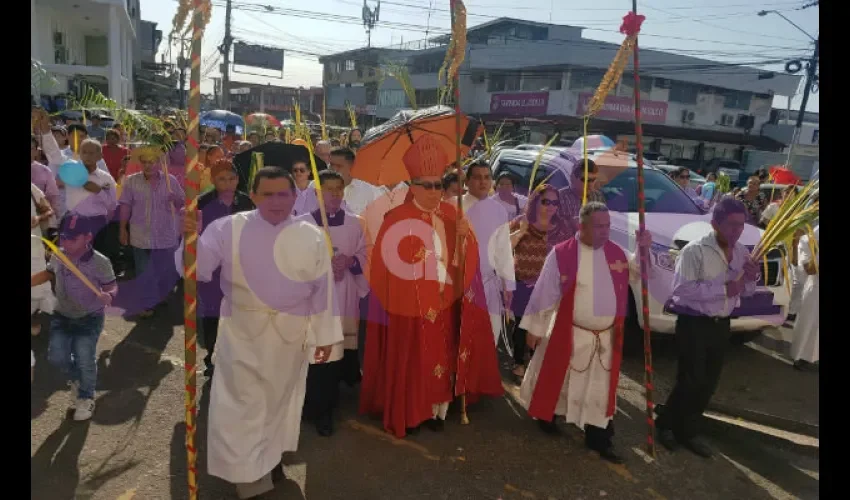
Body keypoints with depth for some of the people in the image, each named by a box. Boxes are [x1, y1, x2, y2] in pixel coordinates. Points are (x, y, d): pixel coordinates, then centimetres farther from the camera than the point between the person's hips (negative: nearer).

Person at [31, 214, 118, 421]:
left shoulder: (100, 262, -21)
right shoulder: (57, 257, -7)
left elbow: (112, 286, -12)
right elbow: (47, 274, 14)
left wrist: (108, 296, -34)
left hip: (89, 319, -5)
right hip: (61, 317, 5)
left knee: (85, 360, -3)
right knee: (56, 357, 0)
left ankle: (86, 398, 24)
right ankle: (75, 379, 36)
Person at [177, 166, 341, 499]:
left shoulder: (312, 237, -8)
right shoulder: (229, 228, -10)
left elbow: (322, 290, -2)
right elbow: (197, 269, -14)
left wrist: (326, 335, 1)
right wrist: (190, 239, -34)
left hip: (291, 335, 1)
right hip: (241, 331, -1)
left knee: (280, 401, 17)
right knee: (241, 404, 6)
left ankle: (271, 458, 38)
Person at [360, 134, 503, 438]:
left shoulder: (451, 215, 6)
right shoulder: (397, 218, -9)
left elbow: (467, 259, 1)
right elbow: (386, 263, -11)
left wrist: (465, 236, -17)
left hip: (444, 303, 4)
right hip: (409, 304, -4)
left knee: (442, 357, 12)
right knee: (409, 360, 4)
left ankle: (437, 410, 26)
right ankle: (407, 413, 20)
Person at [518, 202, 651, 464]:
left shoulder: (617, 253, -1)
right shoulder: (561, 254, -15)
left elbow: (638, 271, 13)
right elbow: (544, 293, -10)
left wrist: (644, 249, -7)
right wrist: (535, 328, -6)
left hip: (606, 336, 4)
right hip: (568, 334, -4)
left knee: (600, 389, 12)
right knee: (554, 380, 14)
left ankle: (597, 437, 26)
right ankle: (545, 415, 41)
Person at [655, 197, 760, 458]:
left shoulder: (742, 252, 6)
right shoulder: (695, 250, -17)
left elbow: (746, 293, 13)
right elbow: (682, 289, -25)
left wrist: (751, 278, -10)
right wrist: (724, 288, -27)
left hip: (721, 324, 7)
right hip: (693, 323, -7)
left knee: (708, 383, 12)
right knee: (691, 380, -3)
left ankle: (688, 431, 28)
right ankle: (666, 424, 19)